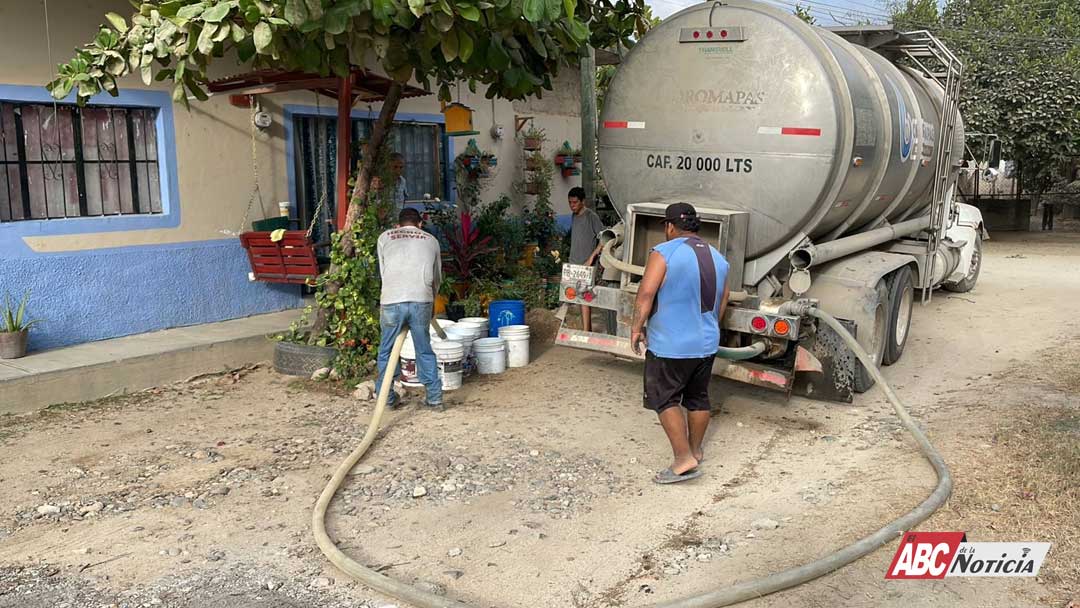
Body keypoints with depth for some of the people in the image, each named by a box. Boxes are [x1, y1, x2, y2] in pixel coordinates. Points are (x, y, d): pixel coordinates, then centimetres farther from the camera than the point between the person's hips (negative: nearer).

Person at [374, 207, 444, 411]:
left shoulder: (385, 237, 18)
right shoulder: (431, 240, 20)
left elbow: (383, 272, 18)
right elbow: (437, 278, 25)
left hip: (391, 301, -1)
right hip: (421, 302, 1)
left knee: (387, 351, 15)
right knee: (425, 351, 13)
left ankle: (386, 397, 23)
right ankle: (435, 398, 16)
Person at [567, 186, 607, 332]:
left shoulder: (591, 216, -10)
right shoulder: (574, 217, 13)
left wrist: (591, 258, -18)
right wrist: (571, 262, 17)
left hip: (586, 265, -8)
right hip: (574, 264, 8)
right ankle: (588, 329, 19)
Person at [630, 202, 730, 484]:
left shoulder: (664, 253, -14)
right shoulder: (718, 258, 9)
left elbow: (646, 293, -20)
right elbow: (722, 302, 17)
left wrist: (637, 327, -9)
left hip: (670, 345, -7)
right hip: (707, 344, 7)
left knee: (665, 400, 2)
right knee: (698, 398, 18)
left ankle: (684, 461, -3)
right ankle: (695, 450, 32)